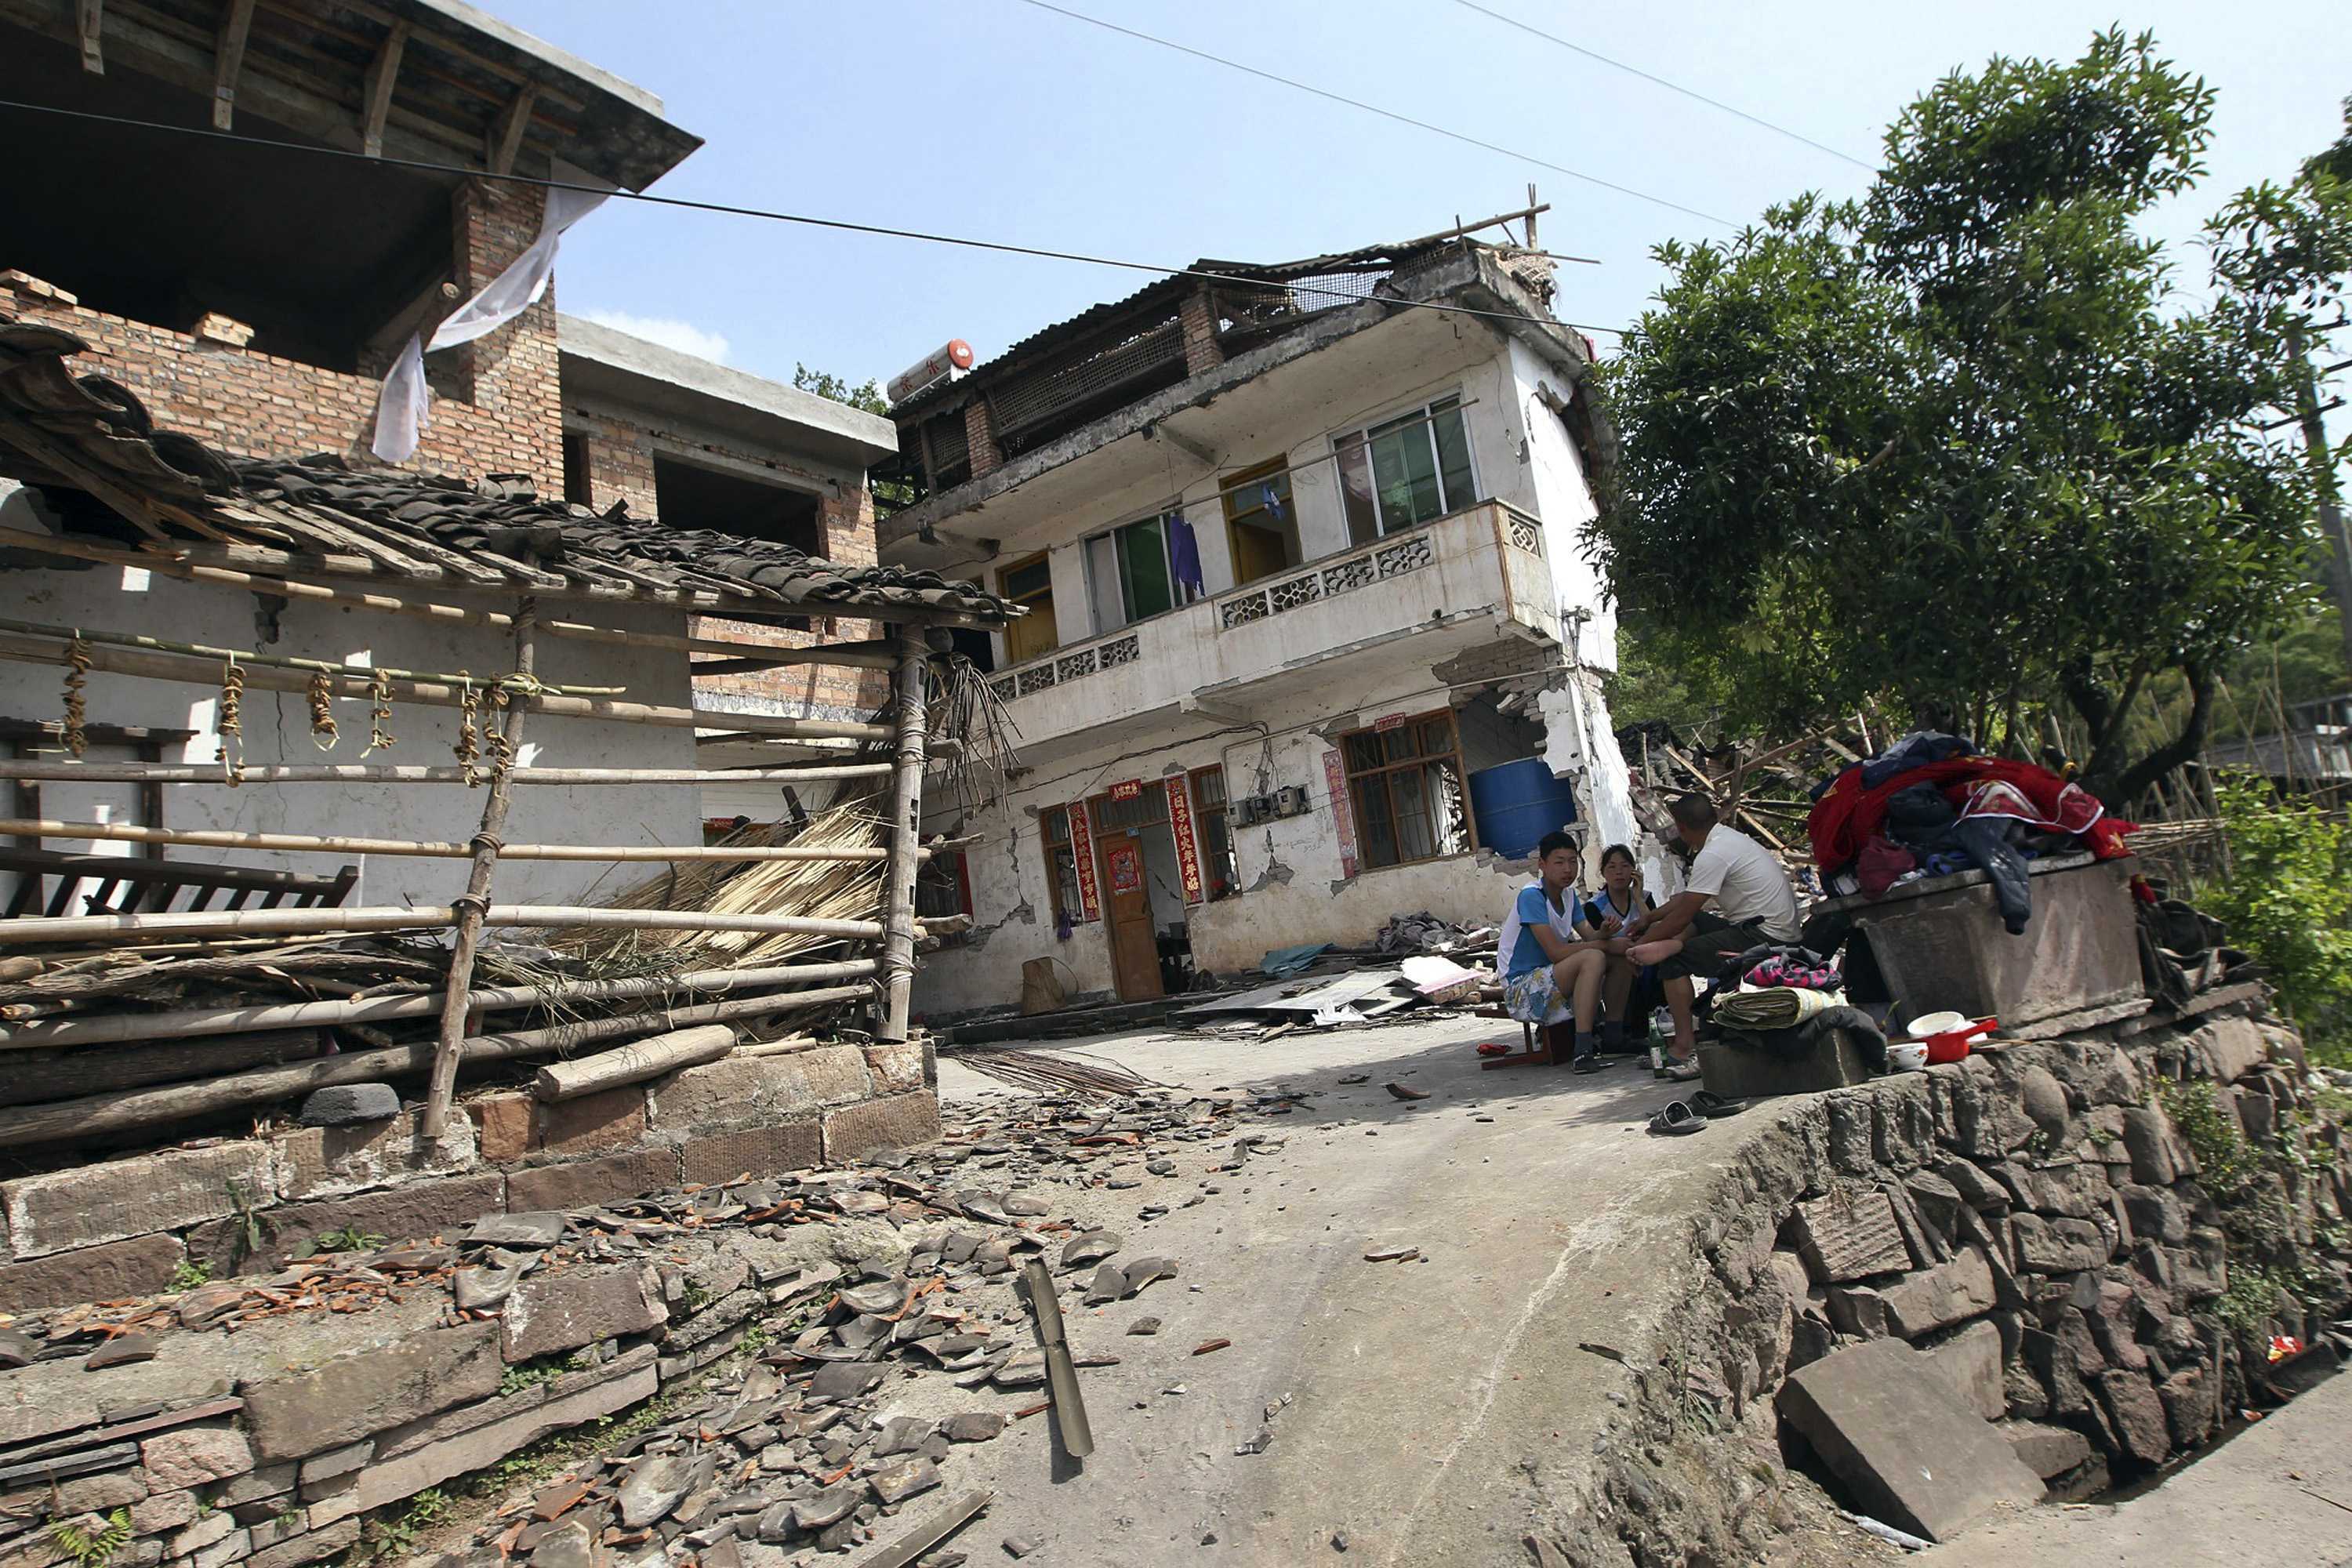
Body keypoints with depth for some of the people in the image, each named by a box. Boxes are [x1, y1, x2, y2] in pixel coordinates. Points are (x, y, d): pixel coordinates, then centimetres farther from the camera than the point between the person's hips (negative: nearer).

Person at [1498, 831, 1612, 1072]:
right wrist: (1605, 943, -20)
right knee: (1593, 958, -28)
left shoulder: (1568, 894, 9)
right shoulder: (1531, 896, -17)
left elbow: (1591, 937, -2)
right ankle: (1583, 1051, -31)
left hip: (1548, 978, 9)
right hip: (1521, 987, -9)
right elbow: (1556, 952, -24)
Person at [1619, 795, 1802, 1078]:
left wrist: (1636, 945, -4)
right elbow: (1687, 896, 23)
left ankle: (1685, 1051, -18)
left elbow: (1681, 916, -15)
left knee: (1673, 961, -15)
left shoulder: (1713, 855, -18)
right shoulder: (1728, 837, 13)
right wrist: (1649, 917, 27)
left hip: (1765, 937, -10)